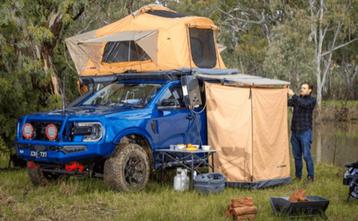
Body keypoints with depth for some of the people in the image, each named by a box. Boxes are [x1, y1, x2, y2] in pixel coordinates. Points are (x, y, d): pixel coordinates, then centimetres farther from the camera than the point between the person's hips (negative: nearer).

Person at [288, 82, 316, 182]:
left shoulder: (312, 100, -4)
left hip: (305, 132, -5)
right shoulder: (297, 99, 12)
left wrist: (293, 95, -28)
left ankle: (310, 176, 1)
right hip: (295, 131, 5)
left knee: (306, 155, -8)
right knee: (297, 155, 9)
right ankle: (298, 176, 18)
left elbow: (304, 104, -24)